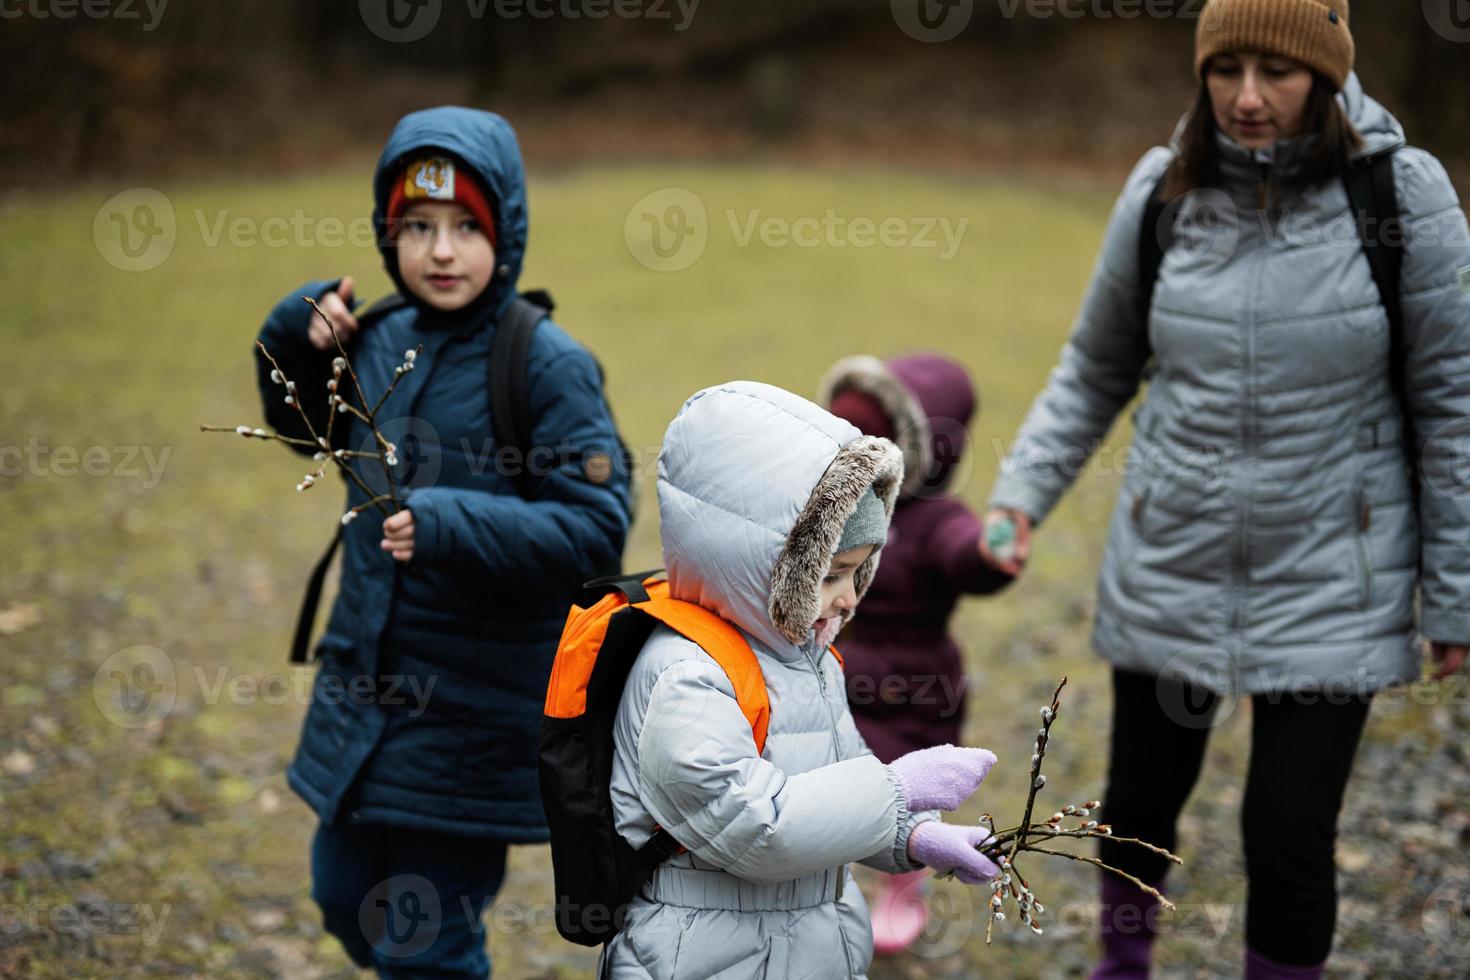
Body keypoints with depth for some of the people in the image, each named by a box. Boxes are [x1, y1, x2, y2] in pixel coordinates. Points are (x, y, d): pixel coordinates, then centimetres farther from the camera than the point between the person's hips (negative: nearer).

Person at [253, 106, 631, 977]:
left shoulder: (549, 367, -16)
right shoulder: (381, 341, 3)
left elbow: (595, 530, -20)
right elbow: (309, 426, 23)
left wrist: (452, 522, -29)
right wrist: (296, 336, 4)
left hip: (476, 714, -7)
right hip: (364, 688, 7)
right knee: (346, 899, 22)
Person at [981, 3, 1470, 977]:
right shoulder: (1165, 191, -6)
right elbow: (1096, 371, 7)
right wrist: (1023, 493, -5)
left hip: (1327, 587, -2)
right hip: (1170, 570, 3)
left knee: (1289, 834, 0)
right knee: (1143, 799, 16)